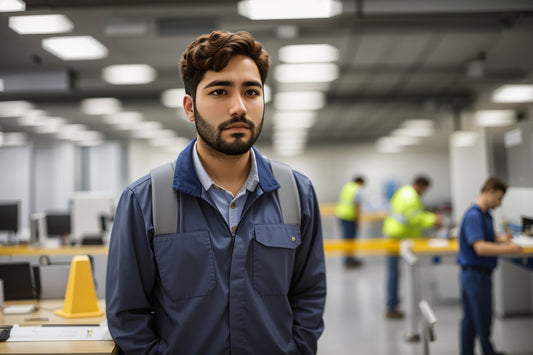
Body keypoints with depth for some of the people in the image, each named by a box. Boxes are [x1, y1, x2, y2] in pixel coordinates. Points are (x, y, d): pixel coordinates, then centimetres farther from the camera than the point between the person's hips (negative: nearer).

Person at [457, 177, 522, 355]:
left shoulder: (485, 214, 11)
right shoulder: (473, 216, -21)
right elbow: (480, 247, -29)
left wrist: (500, 238, 7)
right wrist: (509, 249, -24)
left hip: (471, 275, 10)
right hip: (477, 275, -10)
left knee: (470, 320, 15)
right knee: (483, 320, 4)